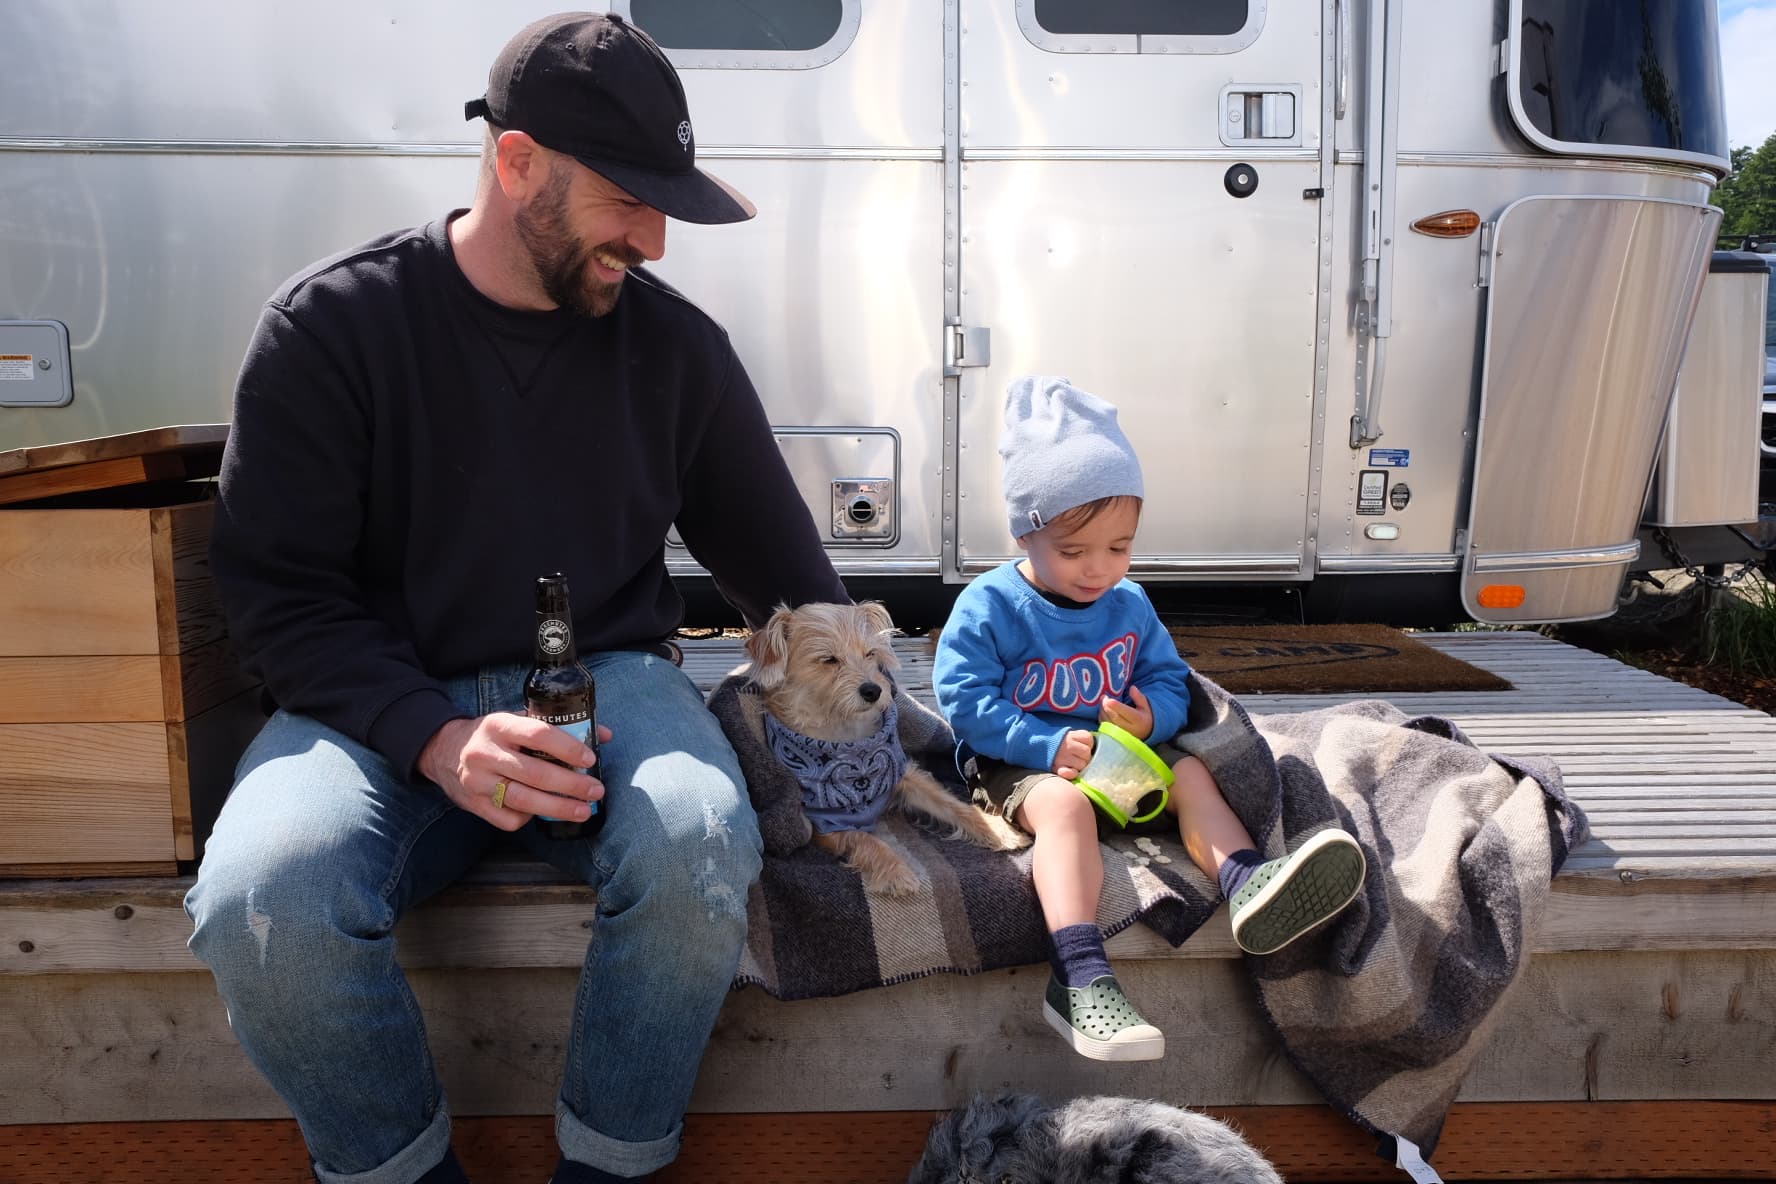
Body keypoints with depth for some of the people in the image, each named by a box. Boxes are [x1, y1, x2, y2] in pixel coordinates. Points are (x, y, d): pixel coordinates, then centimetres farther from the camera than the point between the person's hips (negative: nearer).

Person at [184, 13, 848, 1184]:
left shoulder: (676, 343, 3)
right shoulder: (331, 326, -4)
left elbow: (782, 564, 13)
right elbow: (281, 592, -6)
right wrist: (435, 740, -21)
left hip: (608, 683, 1)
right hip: (387, 705, -1)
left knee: (702, 854, -32)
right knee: (258, 902, -31)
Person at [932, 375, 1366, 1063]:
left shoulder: (1130, 606, 8)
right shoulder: (990, 607, -10)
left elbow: (1170, 681, 11)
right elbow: (964, 699, -16)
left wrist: (1152, 717, -15)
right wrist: (1047, 745, -26)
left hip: (1120, 756, 7)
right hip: (1020, 765, -6)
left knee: (1192, 773, -14)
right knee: (1065, 805, -35)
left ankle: (1246, 885, -37)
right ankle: (1079, 980, -51)